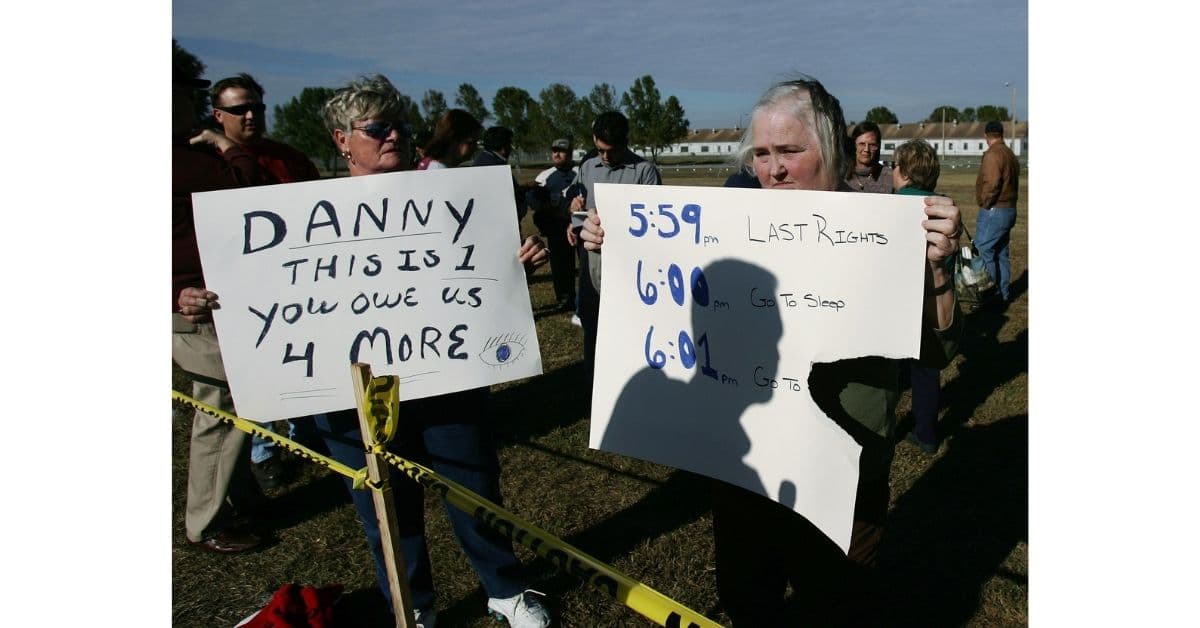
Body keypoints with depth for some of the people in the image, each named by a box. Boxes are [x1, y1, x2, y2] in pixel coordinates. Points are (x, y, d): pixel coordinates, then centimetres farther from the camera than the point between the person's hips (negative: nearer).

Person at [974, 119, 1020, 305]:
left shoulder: (992, 154, -15)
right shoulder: (1011, 155, 15)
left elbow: (992, 183, -23)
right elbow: (1012, 183, 16)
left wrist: (985, 204, -10)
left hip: (994, 211, -10)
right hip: (1009, 210, 10)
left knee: (983, 252, -7)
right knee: (1001, 254, 14)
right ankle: (1003, 294, 19)